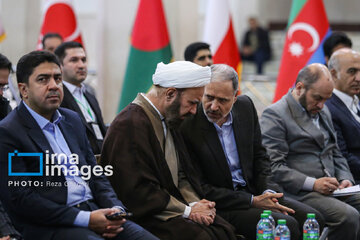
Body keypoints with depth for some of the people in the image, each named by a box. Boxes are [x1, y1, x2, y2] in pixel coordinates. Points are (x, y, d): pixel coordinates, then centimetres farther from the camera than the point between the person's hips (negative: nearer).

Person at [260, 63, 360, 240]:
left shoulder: (322, 111, 22)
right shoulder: (274, 115, -6)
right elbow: (274, 167, -13)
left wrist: (345, 179, 6)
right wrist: (313, 184, -20)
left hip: (330, 190, 8)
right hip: (299, 194, -8)